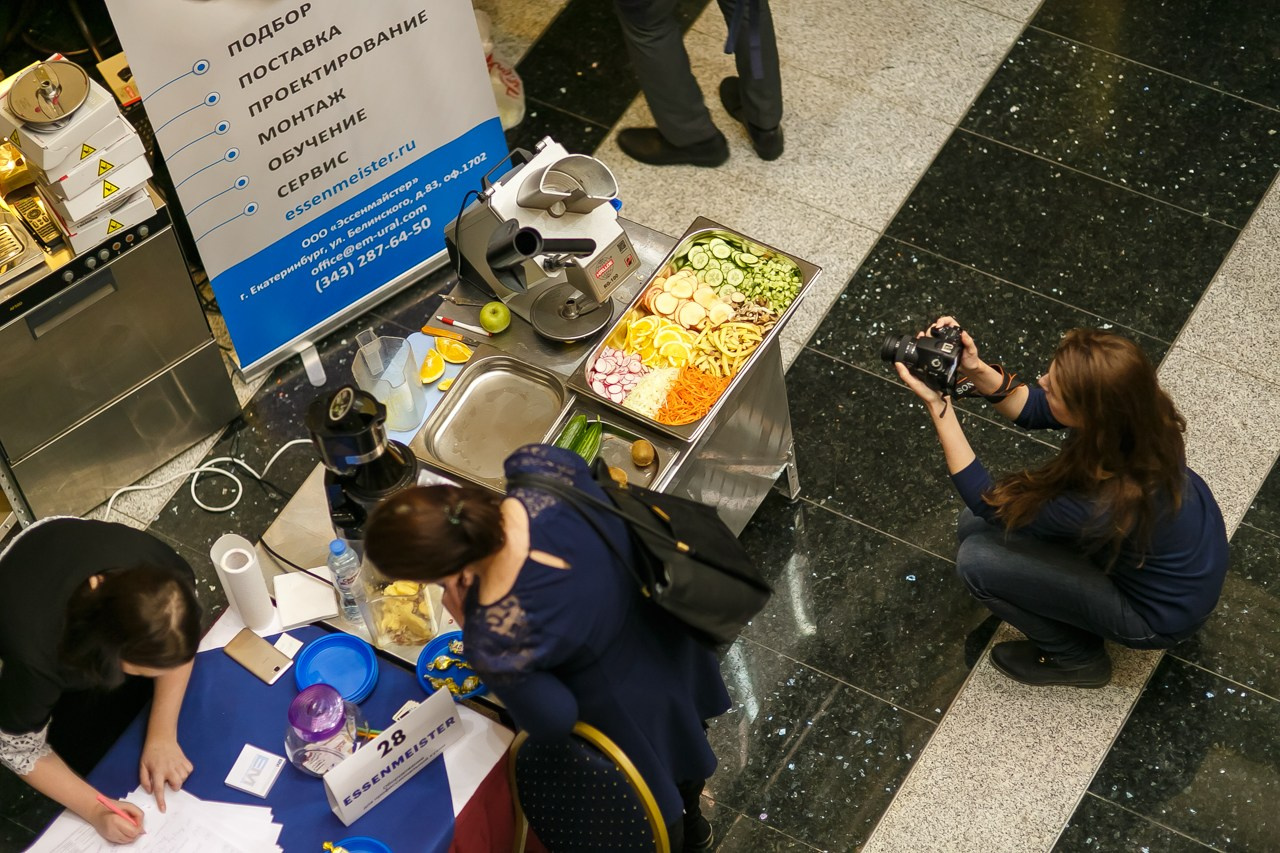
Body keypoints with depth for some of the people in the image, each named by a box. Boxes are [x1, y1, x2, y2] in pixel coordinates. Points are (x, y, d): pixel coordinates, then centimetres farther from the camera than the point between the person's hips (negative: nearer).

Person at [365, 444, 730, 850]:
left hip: (624, 708, -7)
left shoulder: (497, 641, -44)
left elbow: (552, 721, -24)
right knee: (680, 733, 40)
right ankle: (691, 819, 71)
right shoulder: (540, 468, -32)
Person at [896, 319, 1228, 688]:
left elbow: (988, 503, -24)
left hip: (1161, 611, -6)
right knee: (976, 525, 2)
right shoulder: (1137, 410, -25)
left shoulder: (1101, 502, -41)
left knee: (977, 559, -12)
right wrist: (976, 370, -23)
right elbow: (1034, 410, -5)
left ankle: (1077, 658, 12)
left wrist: (938, 406, -26)